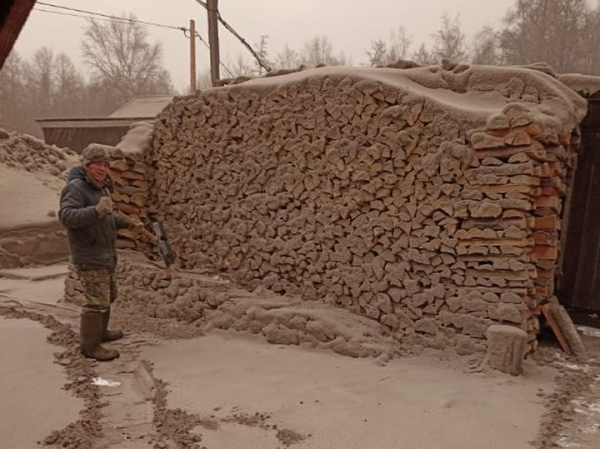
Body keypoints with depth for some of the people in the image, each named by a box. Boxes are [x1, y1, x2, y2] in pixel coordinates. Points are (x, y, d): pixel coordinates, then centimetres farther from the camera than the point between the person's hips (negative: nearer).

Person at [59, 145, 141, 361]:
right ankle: (90, 345, 8)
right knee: (96, 302, -6)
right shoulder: (76, 187, -18)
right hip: (89, 257, -10)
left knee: (108, 296, 22)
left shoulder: (100, 187, 12)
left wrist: (127, 223, 24)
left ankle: (100, 331, 39)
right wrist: (96, 211, -47)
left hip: (105, 255, 10)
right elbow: (66, 216, -35)